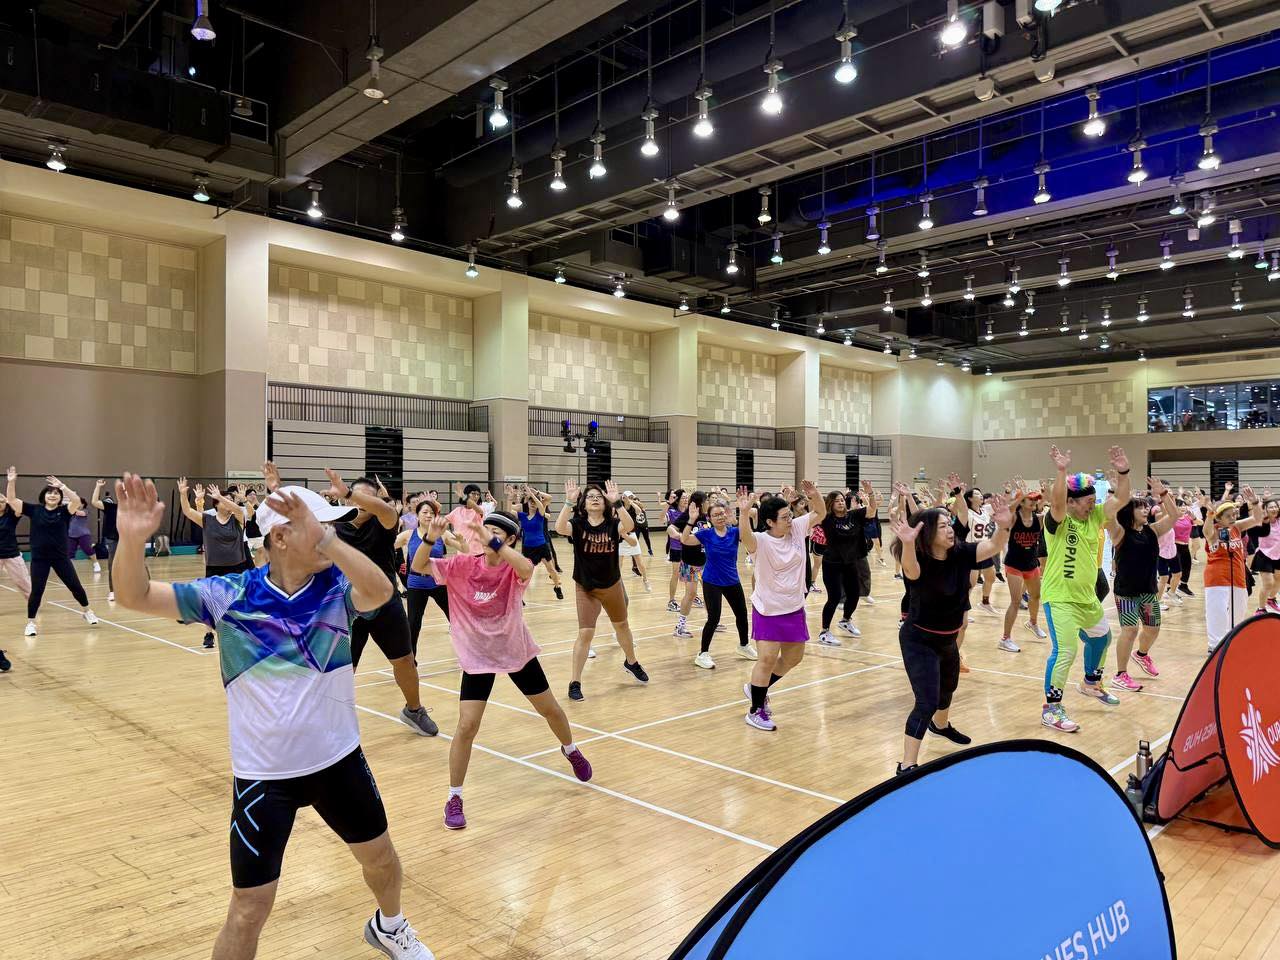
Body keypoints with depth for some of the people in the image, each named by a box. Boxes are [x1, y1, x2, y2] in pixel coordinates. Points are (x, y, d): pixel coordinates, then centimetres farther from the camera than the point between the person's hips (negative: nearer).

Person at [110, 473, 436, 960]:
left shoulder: (338, 587, -11)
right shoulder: (229, 594, -12)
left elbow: (380, 591, -33)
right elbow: (136, 597, -15)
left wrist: (324, 538, -45)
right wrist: (132, 540, -35)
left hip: (339, 759, 2)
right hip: (263, 774, -2)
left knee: (380, 857, 23)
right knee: (249, 911, 5)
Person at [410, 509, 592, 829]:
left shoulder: (515, 568, -19)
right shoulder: (464, 565, -14)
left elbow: (526, 568, -44)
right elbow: (418, 567, -21)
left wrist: (491, 541, -51)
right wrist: (430, 538, -38)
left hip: (517, 652, 1)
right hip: (477, 657, 0)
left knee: (550, 709, 17)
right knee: (467, 726, -10)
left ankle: (571, 751, 49)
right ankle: (454, 798, 9)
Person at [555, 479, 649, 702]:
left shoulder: (612, 524, -12)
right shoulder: (577, 524, -13)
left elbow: (628, 526, -35)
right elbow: (559, 528, -35)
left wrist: (616, 502, -43)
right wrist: (569, 501, -43)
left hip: (612, 585, 3)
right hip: (585, 587, -2)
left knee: (622, 625, 23)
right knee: (585, 633, -10)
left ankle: (631, 662, 48)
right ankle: (575, 683, 1)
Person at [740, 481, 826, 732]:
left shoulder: (797, 529, -4)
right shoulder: (760, 541, -21)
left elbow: (820, 513, 6)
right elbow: (744, 535, -43)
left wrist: (814, 495, -14)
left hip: (794, 609, 7)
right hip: (768, 611, -7)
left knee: (794, 657, 17)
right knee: (768, 659, -6)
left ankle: (757, 689, 37)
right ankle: (755, 711, 12)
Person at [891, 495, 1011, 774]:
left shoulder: (961, 553, -12)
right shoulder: (918, 562, -28)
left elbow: (992, 547, -25)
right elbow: (910, 569, -51)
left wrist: (1004, 526, -46)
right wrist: (908, 544, -73)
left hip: (948, 638, 7)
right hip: (918, 640, -7)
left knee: (948, 687, 31)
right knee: (927, 702, -16)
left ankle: (940, 725, 62)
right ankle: (907, 766, -9)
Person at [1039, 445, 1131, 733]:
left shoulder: (1094, 517, 3)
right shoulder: (1058, 521, -17)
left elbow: (1121, 499, -1)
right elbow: (1056, 503, -38)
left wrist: (1122, 471, -17)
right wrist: (1061, 471, -50)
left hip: (1087, 596, 8)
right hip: (1060, 598, -8)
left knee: (1101, 637, 27)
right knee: (1065, 652, -13)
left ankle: (1091, 683, 52)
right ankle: (1051, 709, -4)